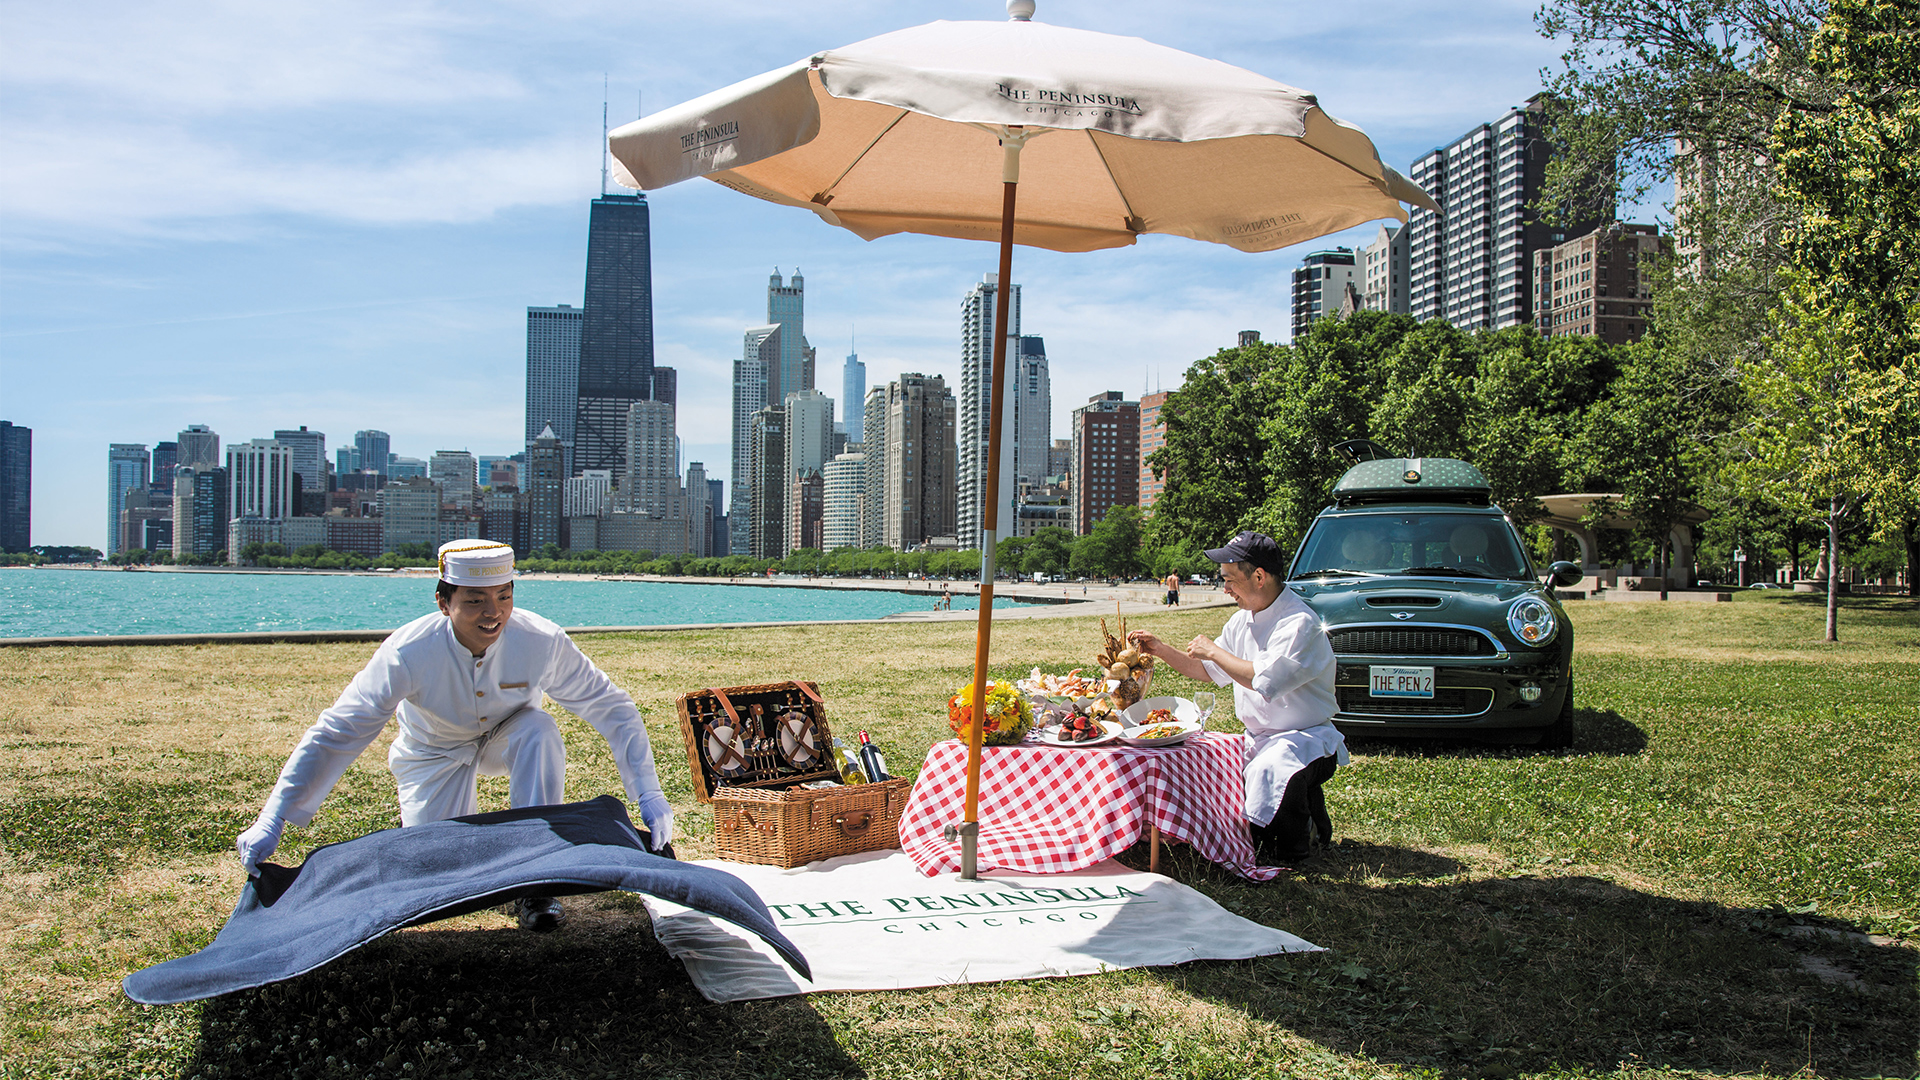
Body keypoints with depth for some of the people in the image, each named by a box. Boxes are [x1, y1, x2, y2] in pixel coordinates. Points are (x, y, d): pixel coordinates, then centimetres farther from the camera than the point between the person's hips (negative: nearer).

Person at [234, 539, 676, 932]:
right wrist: (271, 822, -34)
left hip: (506, 738, 0)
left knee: (539, 730, -33)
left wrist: (648, 794, -27)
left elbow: (612, 708, -22)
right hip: (435, 752, 0)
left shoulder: (543, 642, -31)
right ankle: (458, 825, 27)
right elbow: (334, 736, -30)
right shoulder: (408, 653, -34)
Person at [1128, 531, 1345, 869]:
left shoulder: (1299, 623, -20)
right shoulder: (1242, 620, 9)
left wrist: (1213, 650, -18)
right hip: (1256, 737, 9)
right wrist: (1160, 649, 11)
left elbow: (1264, 681, -31)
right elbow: (1210, 671, 22)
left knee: (1269, 771, -38)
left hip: (1305, 736, -9)